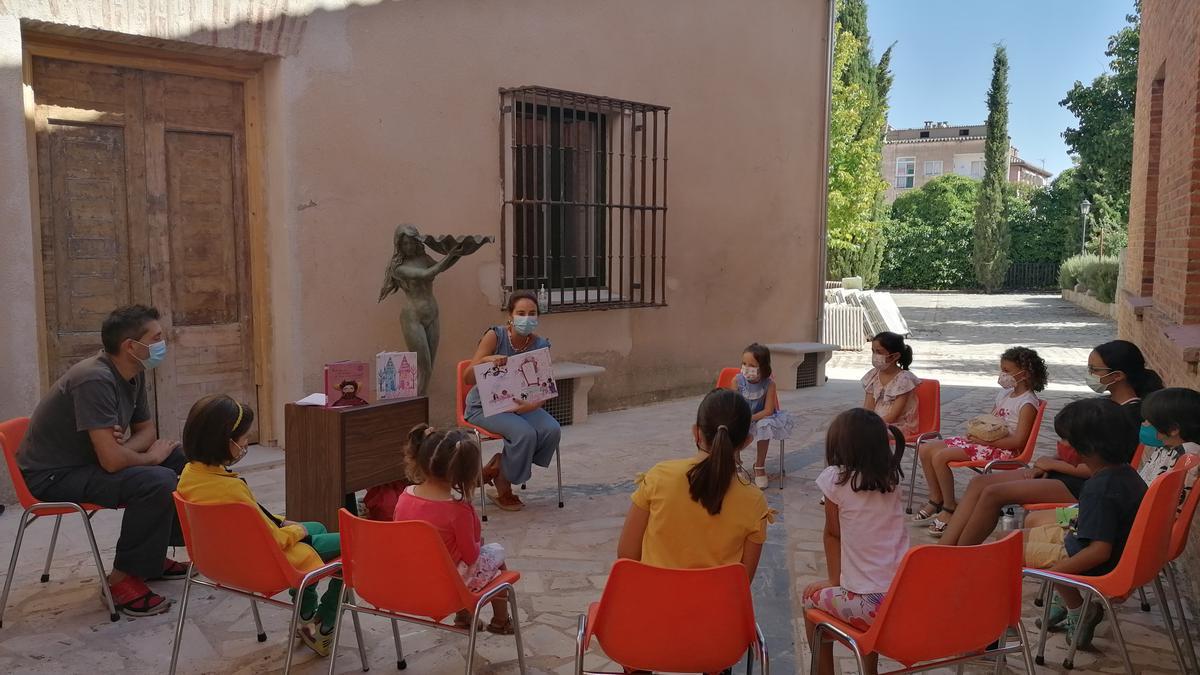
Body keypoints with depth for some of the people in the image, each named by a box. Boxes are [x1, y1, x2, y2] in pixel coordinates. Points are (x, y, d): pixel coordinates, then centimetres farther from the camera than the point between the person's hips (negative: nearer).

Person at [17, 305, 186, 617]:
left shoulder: (133, 374, 1)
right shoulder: (95, 380, -28)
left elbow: (146, 429, 12)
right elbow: (112, 460, -33)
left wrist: (123, 449, -11)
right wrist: (150, 456, -12)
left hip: (90, 462, 10)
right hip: (53, 476, -10)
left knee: (183, 458, 7)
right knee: (158, 481, -29)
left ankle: (153, 555, 16)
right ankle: (124, 578, -13)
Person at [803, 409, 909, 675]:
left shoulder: (835, 478, -9)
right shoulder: (890, 478, 5)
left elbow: (832, 534, 4)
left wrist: (834, 580, 13)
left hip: (871, 604, -5)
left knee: (812, 596, 21)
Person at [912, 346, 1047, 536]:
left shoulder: (1027, 403, -12)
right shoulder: (1004, 393, 15)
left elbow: (1018, 441, -20)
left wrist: (986, 441, -19)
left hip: (1003, 450, -10)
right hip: (985, 441, 10)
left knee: (940, 456, -25)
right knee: (926, 450, -2)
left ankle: (949, 509, -12)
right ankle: (936, 500, 9)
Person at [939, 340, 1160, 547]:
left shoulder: (1131, 412, -13)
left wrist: (1054, 464, -8)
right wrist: (1045, 465, 3)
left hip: (1082, 486, -10)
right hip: (1064, 472, 10)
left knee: (993, 494, -23)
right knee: (979, 483, -5)